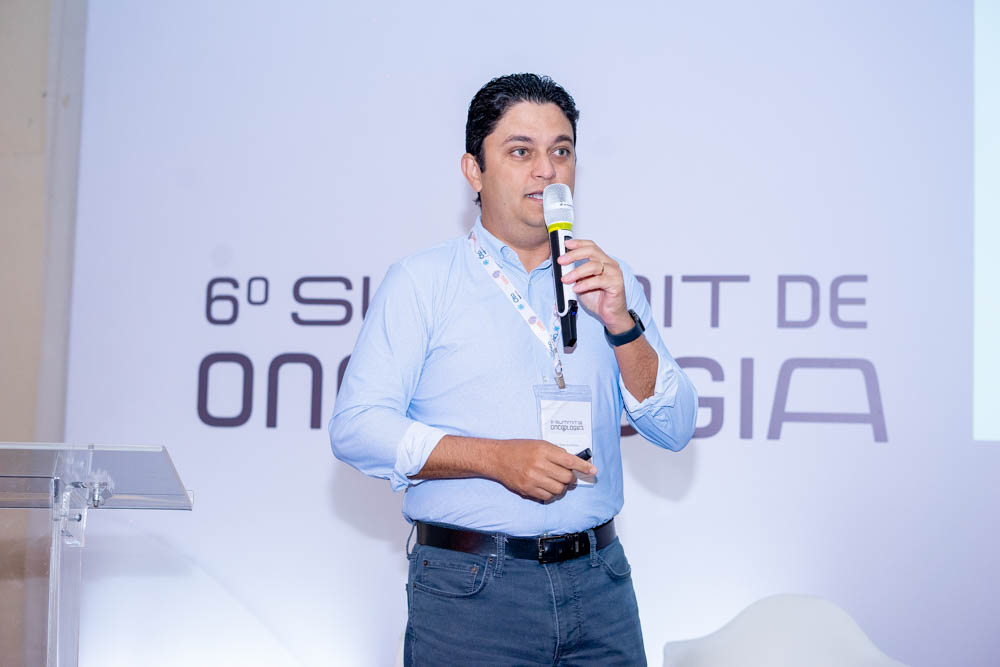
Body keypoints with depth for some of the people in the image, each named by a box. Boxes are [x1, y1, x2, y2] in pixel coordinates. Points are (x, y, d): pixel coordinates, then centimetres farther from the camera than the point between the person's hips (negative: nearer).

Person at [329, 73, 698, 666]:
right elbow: (356, 427, -8)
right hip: (469, 589, -3)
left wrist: (621, 323, -9)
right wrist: (494, 456, -19)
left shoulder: (607, 281, 12)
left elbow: (675, 430, 6)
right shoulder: (422, 281, 1)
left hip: (600, 582, 3)